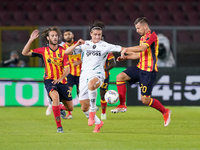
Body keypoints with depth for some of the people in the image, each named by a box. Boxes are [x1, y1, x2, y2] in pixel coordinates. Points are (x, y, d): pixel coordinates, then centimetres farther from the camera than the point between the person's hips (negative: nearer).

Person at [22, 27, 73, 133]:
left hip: (62, 81, 2)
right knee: (55, 96, -35)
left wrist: (60, 78, -22)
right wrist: (31, 40, -13)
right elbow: (25, 53, -3)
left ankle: (60, 107, 47)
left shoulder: (63, 51, -1)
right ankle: (59, 126, -29)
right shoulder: (43, 50, 0)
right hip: (49, 80, -2)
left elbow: (67, 69, -4)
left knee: (70, 108, 7)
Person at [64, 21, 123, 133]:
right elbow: (67, 52, 5)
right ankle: (98, 123, 25)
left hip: (98, 74, -4)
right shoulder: (85, 45, 10)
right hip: (85, 75, 4)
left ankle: (93, 111, -30)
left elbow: (120, 49, -1)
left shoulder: (105, 46, 5)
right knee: (84, 107, 2)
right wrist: (76, 45, -11)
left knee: (91, 84, -42)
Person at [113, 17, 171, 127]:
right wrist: (125, 57, 15)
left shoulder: (152, 35, -13)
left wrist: (126, 49, -20)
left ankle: (165, 111, 18)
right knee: (120, 77, -11)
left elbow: (142, 48, -28)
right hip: (140, 68, 9)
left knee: (145, 100, -5)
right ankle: (122, 105, -6)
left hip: (149, 71, -9)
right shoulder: (143, 38, 17)